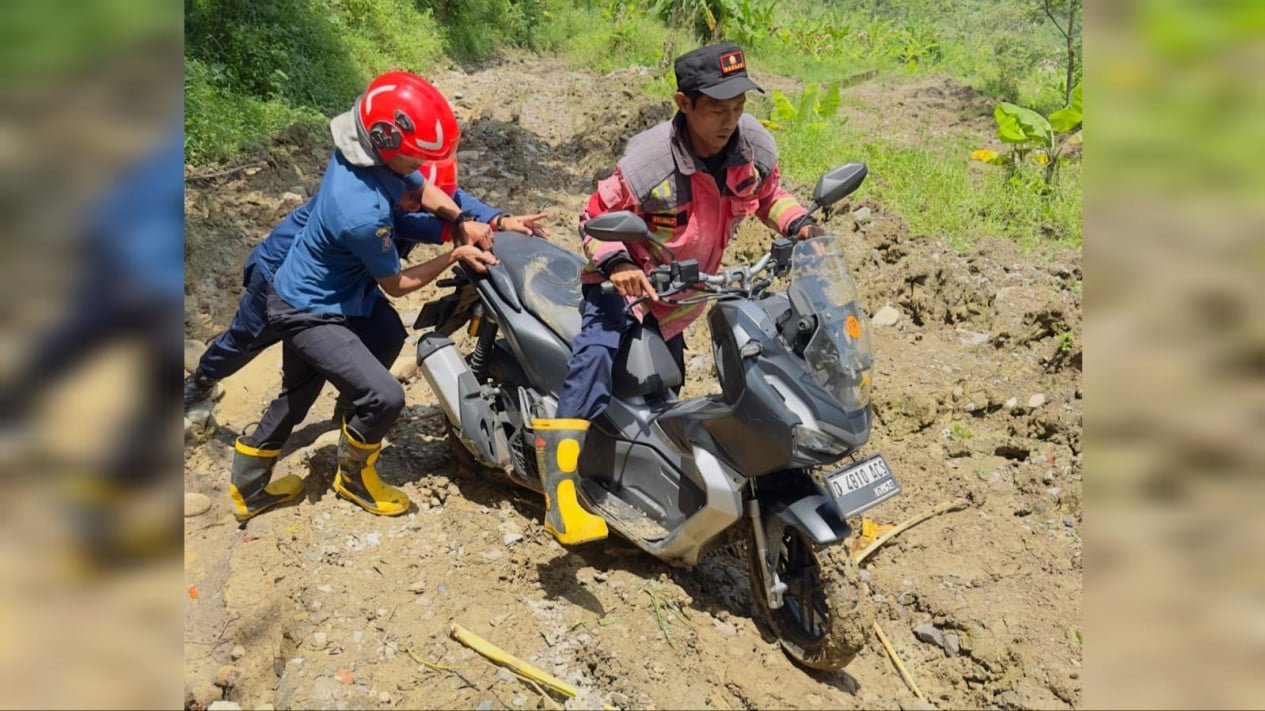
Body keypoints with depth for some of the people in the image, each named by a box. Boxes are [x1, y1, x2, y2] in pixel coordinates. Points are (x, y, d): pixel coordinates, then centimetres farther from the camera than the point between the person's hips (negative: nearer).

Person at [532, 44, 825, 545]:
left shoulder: (755, 146, -13)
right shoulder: (648, 160, -28)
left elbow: (768, 194, 8)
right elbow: (596, 216, -18)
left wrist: (799, 224, -10)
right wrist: (616, 263, -36)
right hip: (629, 281, -6)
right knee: (597, 354, -32)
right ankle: (562, 491, -31)